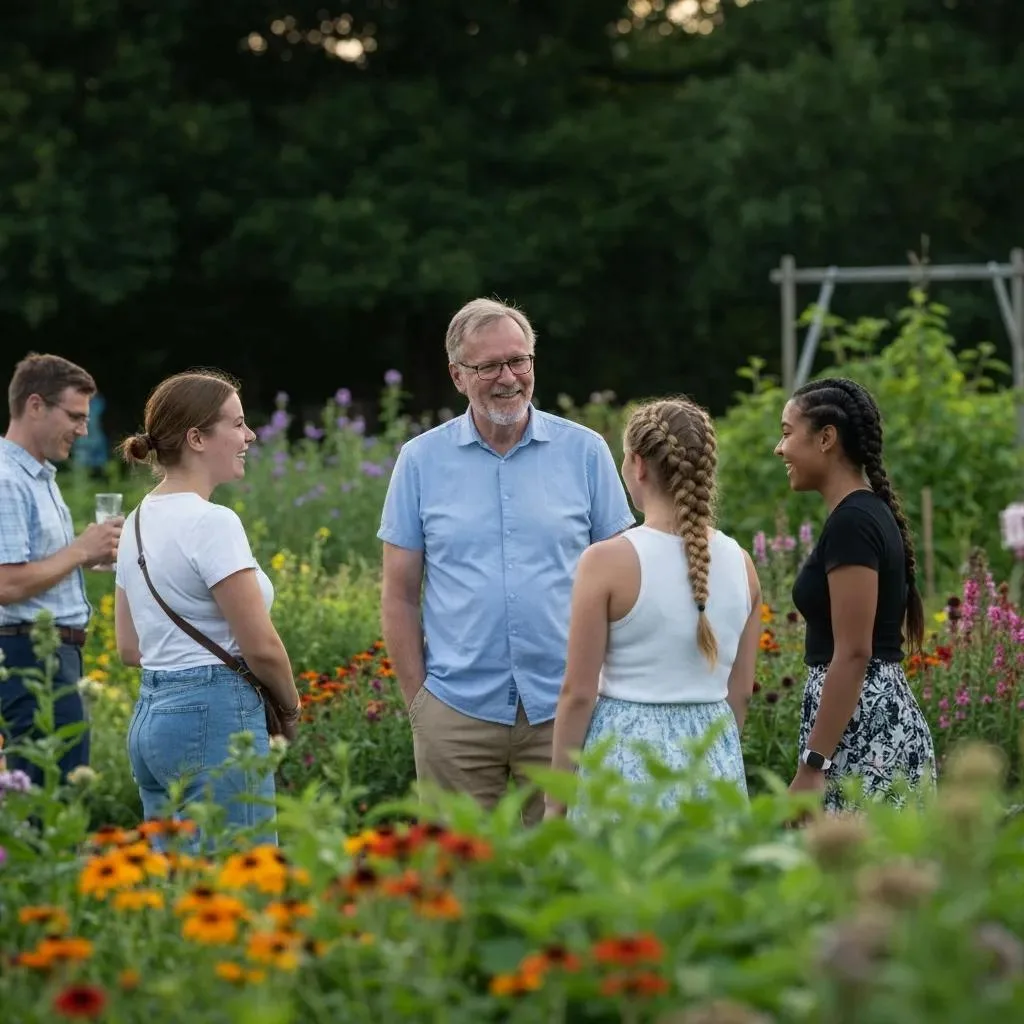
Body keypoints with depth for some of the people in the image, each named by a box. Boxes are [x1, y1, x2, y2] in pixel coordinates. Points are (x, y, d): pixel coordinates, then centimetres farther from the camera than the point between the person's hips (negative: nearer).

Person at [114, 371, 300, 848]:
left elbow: (129, 647, 17)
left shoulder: (139, 519, 12)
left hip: (150, 715, 9)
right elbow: (261, 646, -14)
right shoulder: (212, 523, -15)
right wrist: (290, 707, 3)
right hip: (216, 719, -9)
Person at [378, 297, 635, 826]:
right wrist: (417, 701, 0)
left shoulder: (585, 451, 4)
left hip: (563, 709, 0)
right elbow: (399, 595, 6)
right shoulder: (421, 460, 4)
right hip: (457, 714, 0)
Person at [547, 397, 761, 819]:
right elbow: (740, 692, 10)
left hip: (629, 754, -5)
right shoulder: (740, 563, 4)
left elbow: (578, 692, -8)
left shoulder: (608, 562, -10)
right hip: (716, 755, 5)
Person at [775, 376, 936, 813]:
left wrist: (812, 766, -21)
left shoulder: (851, 521, -14)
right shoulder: (869, 513, 15)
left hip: (860, 728, -10)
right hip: (884, 717, 10)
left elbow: (854, 653, -19)